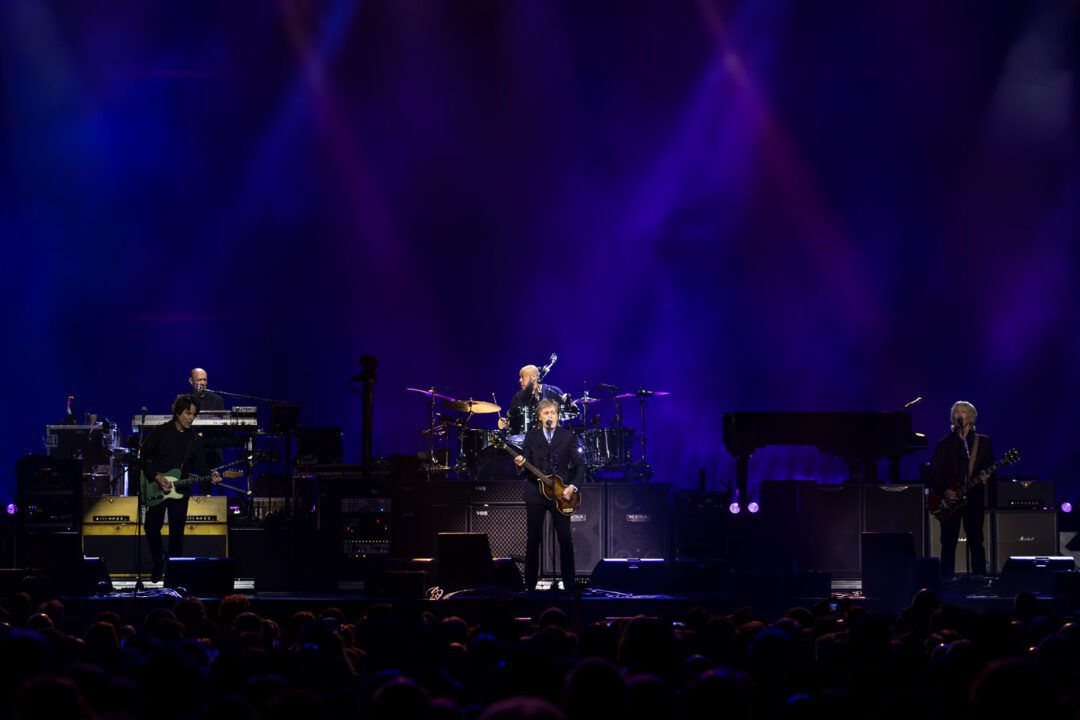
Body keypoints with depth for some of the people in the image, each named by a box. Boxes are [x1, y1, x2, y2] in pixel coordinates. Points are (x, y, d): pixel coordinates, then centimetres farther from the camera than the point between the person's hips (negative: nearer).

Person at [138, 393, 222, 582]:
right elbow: (143, 459, -4)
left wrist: (210, 475, -17)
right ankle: (158, 564, 20)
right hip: (155, 490, -2)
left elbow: (199, 466, 5)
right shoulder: (160, 432, -4)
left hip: (180, 491, 2)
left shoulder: (194, 440, 6)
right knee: (152, 528, -3)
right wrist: (157, 478, -15)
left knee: (177, 533, 0)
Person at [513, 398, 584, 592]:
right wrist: (521, 465, -20)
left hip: (561, 494, 0)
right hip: (535, 494, 0)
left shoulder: (568, 436, 5)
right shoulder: (531, 436, 6)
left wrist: (573, 486, -10)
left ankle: (569, 586, 3)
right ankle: (530, 585, 6)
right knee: (533, 540, 0)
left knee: (566, 540, -2)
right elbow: (526, 467, 3)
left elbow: (579, 465, 2)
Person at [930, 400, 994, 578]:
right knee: (948, 543, -1)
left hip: (973, 498, 0)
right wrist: (944, 491, -11)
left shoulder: (982, 442, 10)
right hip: (949, 500, 0)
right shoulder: (944, 444, 9)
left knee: (976, 542, -1)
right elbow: (934, 474, 5)